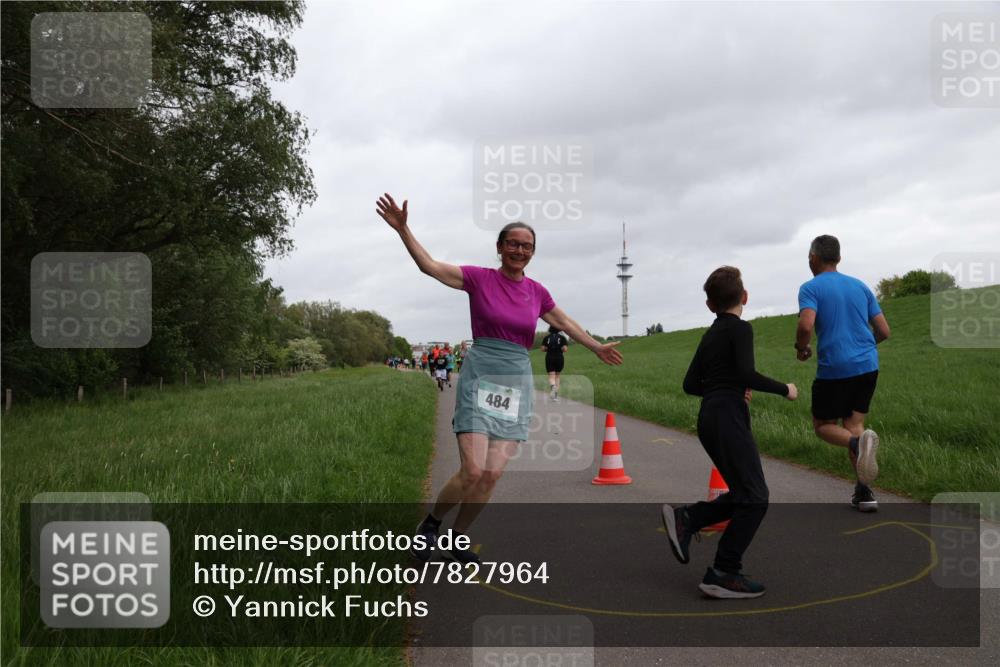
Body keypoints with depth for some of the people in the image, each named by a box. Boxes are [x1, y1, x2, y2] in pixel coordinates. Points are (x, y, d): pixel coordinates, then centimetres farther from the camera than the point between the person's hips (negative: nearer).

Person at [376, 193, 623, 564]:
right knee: (473, 471, -14)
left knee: (492, 475, -2)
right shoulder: (479, 278, -1)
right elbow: (429, 265, -9)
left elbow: (565, 322, 27)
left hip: (517, 383, 4)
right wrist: (402, 228, -20)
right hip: (480, 377, -4)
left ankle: (456, 540, 17)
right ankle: (430, 524, 13)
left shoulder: (537, 292, 10)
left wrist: (596, 348, 37)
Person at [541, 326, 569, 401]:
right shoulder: (562, 337, -1)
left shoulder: (547, 337, 2)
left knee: (551, 377, -2)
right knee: (557, 376, 16)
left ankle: (553, 386, -36)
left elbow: (543, 348, -3)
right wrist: (560, 349, 11)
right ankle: (556, 395, 14)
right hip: (559, 358, 0)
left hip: (549, 359, 0)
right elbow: (565, 349, -10)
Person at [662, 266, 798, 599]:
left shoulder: (710, 334, 17)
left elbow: (690, 384, 17)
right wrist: (785, 390, -7)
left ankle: (685, 518, 7)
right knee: (754, 498, -6)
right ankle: (724, 574, -6)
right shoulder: (740, 328, -6)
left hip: (710, 420, 9)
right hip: (728, 419, -9)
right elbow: (747, 374, -20)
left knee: (742, 495, 14)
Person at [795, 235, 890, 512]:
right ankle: (864, 492, 4)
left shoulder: (811, 288, -4)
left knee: (823, 426, 11)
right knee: (854, 424, 15)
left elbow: (806, 326, -21)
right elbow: (884, 331, 12)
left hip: (834, 369, -5)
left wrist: (801, 349, -1)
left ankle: (857, 443, -22)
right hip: (868, 365, 5)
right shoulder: (860, 286, 13)